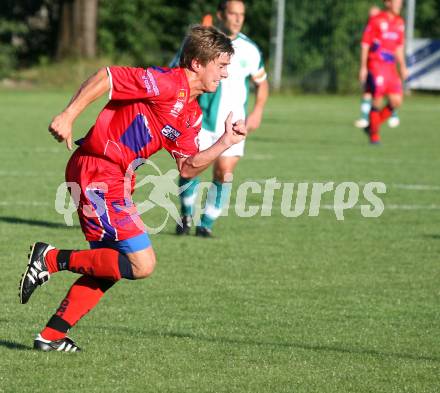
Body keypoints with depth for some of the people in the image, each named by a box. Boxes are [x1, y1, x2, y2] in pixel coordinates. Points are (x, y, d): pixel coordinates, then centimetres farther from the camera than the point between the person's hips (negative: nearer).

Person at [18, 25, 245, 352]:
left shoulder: (192, 113, 14)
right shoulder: (167, 83, -15)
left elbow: (188, 168, 14)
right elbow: (106, 77, -19)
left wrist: (225, 143, 3)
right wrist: (68, 116, -25)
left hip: (116, 181, 10)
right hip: (97, 172, -10)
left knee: (108, 269, 16)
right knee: (142, 264, -13)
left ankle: (53, 334, 20)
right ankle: (53, 258, -6)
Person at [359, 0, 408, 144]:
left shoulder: (399, 22, 13)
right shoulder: (376, 20, -7)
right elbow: (365, 44, -6)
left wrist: (403, 67, 16)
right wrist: (363, 67, -9)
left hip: (391, 66, 6)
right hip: (376, 66, -6)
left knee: (396, 101, -3)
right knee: (377, 101, -9)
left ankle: (373, 126, 15)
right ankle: (374, 135, 7)